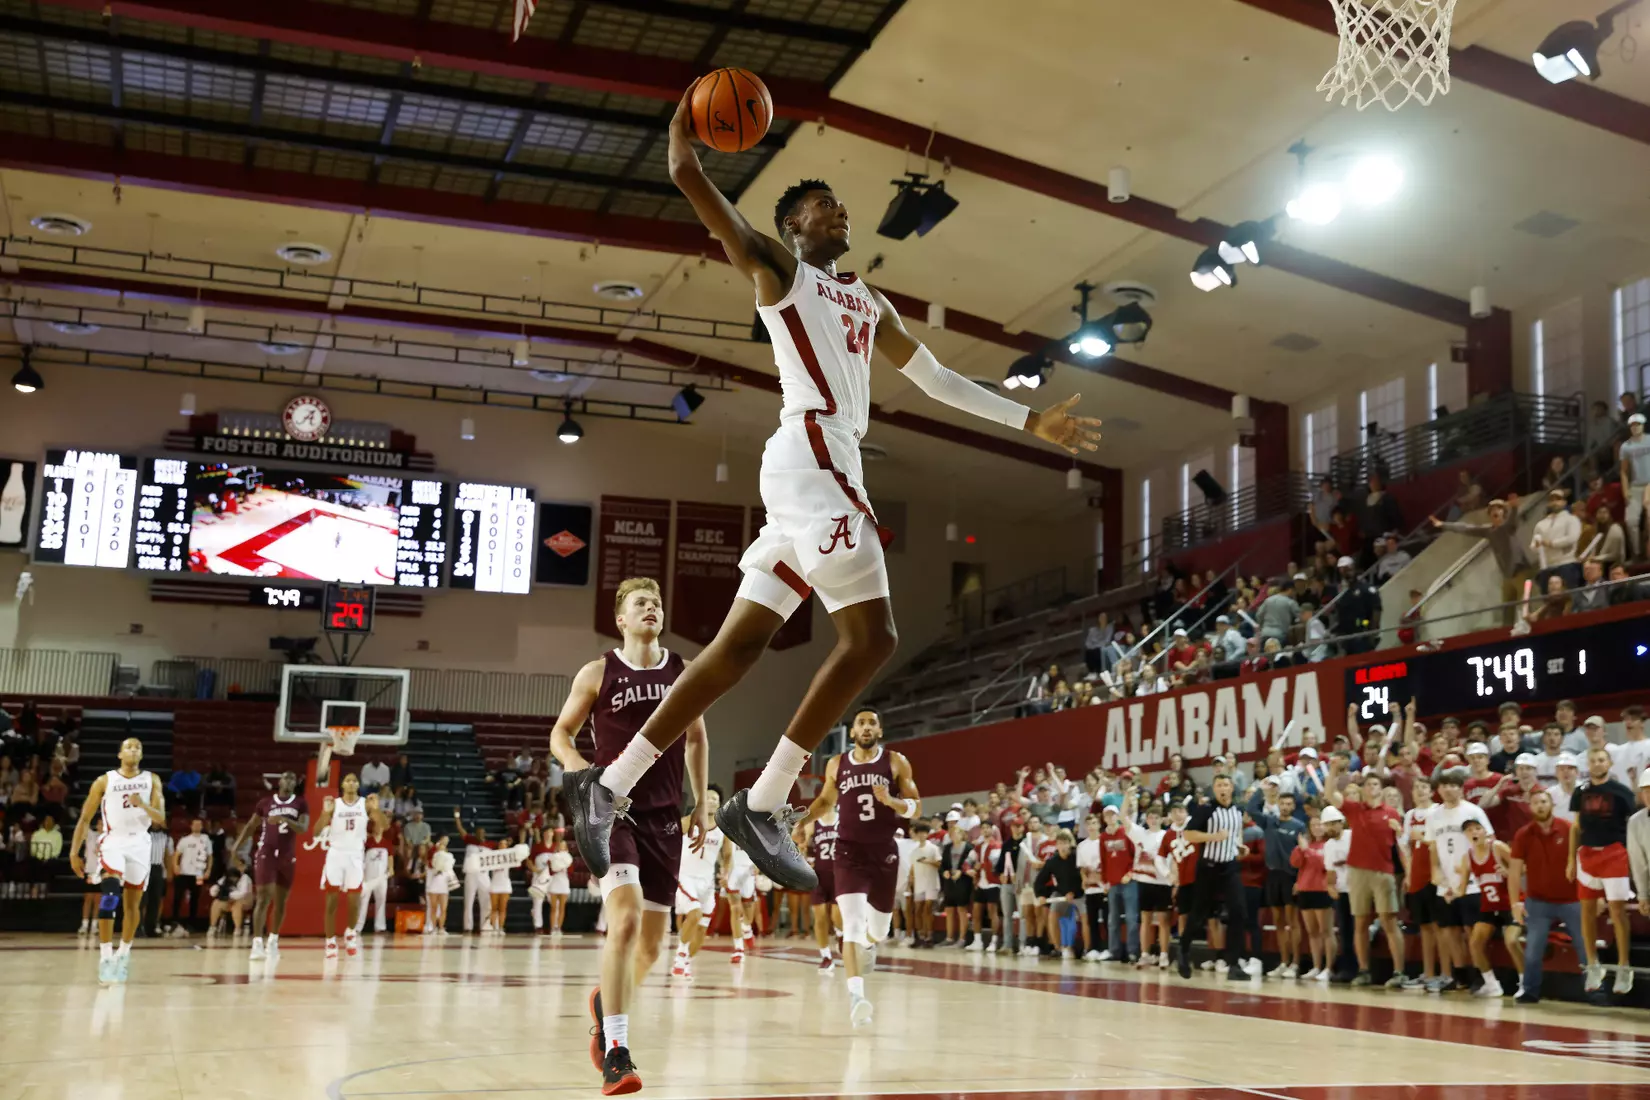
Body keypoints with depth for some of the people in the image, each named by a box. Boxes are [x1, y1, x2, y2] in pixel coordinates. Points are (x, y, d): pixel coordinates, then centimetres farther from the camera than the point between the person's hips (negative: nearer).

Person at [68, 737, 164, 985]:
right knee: (111, 893, -25)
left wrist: (142, 805, -24)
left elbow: (160, 819, -4)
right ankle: (105, 956, -27)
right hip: (113, 841, -3)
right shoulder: (104, 781, -2)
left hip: (140, 844, 3)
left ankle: (124, 953, 30)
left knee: (132, 904, 10)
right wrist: (74, 852, -4)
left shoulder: (152, 780, 4)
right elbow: (85, 819, 2)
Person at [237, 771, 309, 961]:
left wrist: (285, 819, -27)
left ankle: (273, 939, 26)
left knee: (280, 901, 11)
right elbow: (251, 826, 10)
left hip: (287, 856, 2)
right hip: (266, 853, -2)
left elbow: (304, 829, -11)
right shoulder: (265, 802, 2)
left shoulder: (300, 803, 2)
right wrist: (236, 845, 1)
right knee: (263, 898, -13)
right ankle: (257, 943, -18)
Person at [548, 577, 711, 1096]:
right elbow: (560, 734, 5)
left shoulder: (684, 672, 6)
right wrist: (583, 774, -15)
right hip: (613, 810, -4)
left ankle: (608, 1002, 41)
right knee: (625, 919, -23)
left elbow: (696, 739, 18)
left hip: (664, 816, 4)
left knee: (652, 939, 10)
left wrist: (702, 803, 13)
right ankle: (616, 1053, -17)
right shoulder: (598, 673, -2)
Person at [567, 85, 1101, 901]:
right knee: (871, 636, -15)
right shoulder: (779, 266, 8)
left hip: (828, 471, 8)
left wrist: (1031, 420, 29)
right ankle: (763, 805, -13)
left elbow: (938, 381, 32)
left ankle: (609, 786, 6)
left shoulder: (868, 302, 29)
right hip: (811, 459, -8)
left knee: (738, 647, 3)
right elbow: (687, 175, -3)